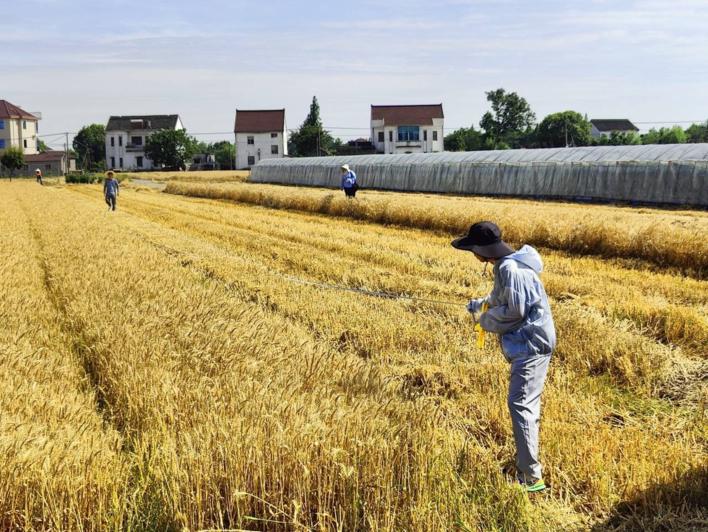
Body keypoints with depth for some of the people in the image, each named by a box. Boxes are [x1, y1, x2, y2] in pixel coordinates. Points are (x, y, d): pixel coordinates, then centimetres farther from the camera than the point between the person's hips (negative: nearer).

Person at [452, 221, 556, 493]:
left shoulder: (510, 269, -21)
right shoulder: (505, 265, 11)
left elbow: (515, 311, -22)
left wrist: (487, 320, -7)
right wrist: (482, 303, 16)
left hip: (530, 344, -11)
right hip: (529, 343, 11)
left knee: (520, 404, -14)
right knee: (526, 404, 20)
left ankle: (531, 477, -14)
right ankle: (524, 462, 35)